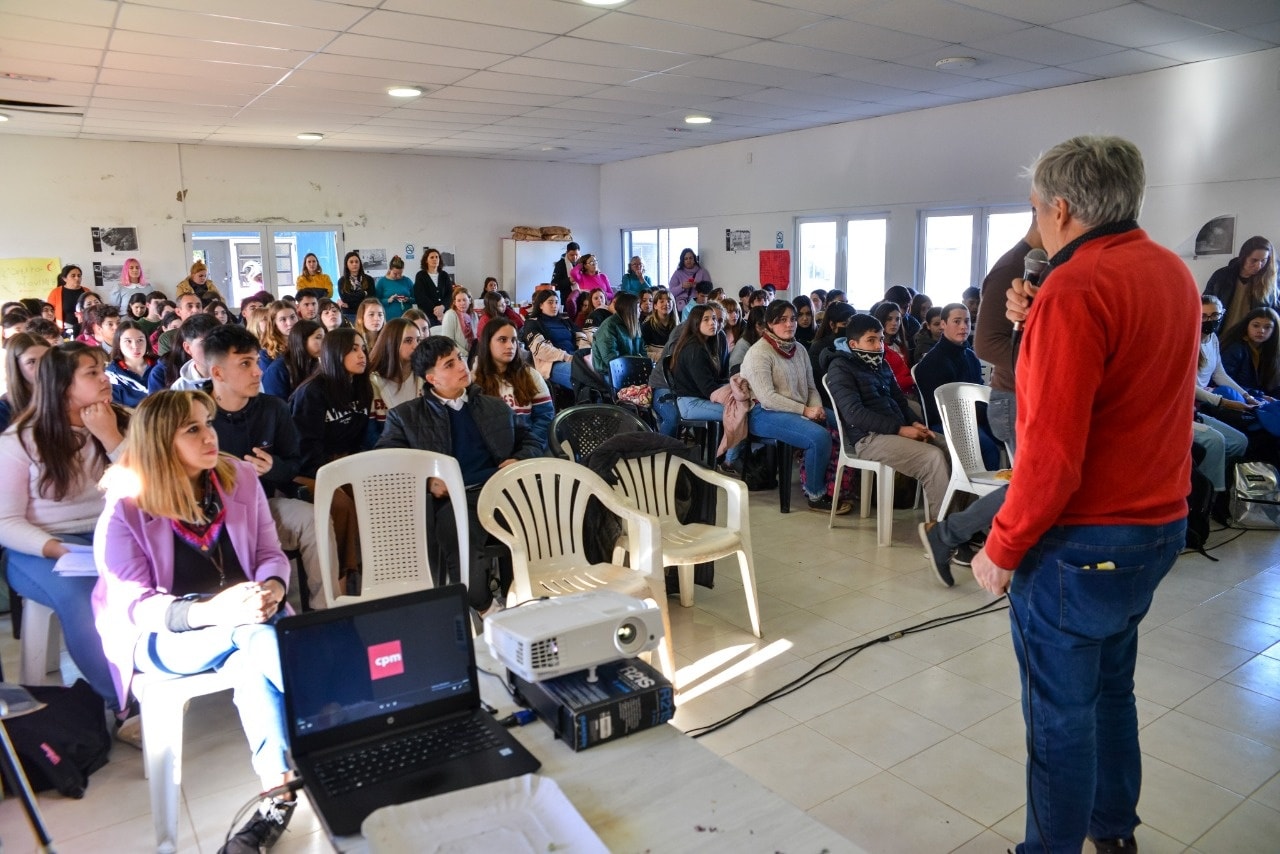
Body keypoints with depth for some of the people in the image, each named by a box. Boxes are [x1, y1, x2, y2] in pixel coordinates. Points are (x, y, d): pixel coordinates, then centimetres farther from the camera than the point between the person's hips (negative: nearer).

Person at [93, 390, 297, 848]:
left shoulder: (239, 478, -1)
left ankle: (282, 793, -31)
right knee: (253, 634, -35)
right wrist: (211, 610, -35)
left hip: (239, 617, 3)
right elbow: (134, 605, -16)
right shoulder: (126, 509, -11)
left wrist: (272, 589, -23)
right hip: (160, 635, -3)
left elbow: (271, 554, 3)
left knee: (250, 664, -34)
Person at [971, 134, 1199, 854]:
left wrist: (1002, 549, -15)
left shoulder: (1074, 289, -21)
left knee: (1060, 711, 6)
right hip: (1159, 525, 9)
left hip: (1082, 543, -9)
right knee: (1111, 686, 24)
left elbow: (1052, 452, -26)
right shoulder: (1172, 271, 6)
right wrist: (1038, 324, 10)